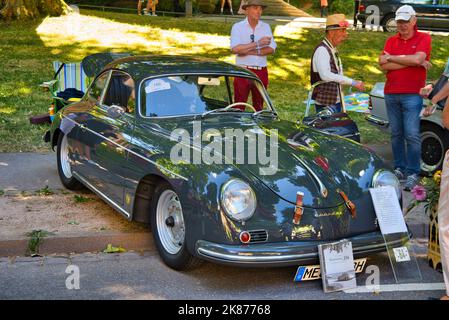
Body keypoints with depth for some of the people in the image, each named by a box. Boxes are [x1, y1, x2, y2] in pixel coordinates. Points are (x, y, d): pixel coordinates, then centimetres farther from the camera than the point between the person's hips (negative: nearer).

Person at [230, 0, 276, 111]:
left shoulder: (266, 27, 9)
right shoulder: (238, 27, -1)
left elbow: (271, 49, -3)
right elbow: (234, 49, -16)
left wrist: (250, 51, -13)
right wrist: (257, 43, -17)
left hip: (261, 72, 3)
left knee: (259, 105, 11)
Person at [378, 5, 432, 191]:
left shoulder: (423, 39, 2)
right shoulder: (391, 41, 11)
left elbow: (417, 58, -18)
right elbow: (383, 65, -4)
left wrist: (392, 58, -6)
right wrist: (413, 62, -9)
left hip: (412, 94, -4)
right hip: (391, 94, 4)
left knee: (412, 135, -7)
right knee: (396, 134, 9)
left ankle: (413, 173, -2)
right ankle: (399, 169, 17)